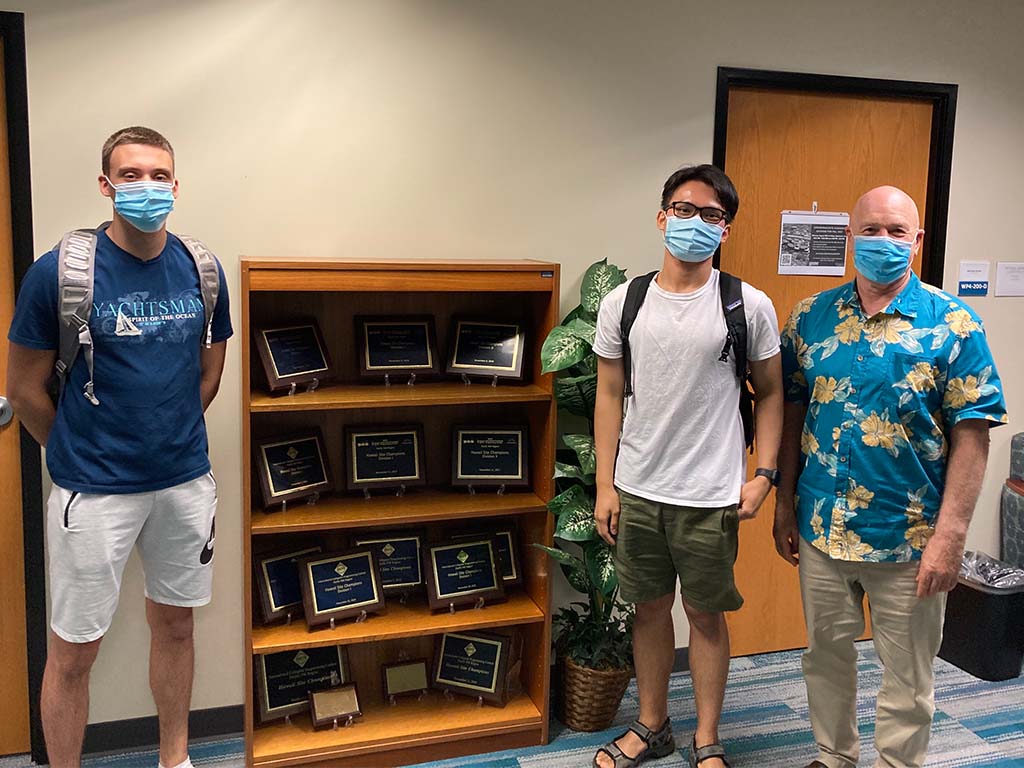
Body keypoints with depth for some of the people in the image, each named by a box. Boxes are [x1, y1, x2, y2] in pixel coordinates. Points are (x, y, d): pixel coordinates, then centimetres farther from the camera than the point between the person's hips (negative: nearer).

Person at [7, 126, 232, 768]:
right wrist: (80, 454, 4)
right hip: (95, 493, -4)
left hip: (187, 481, 4)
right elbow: (27, 389, -4)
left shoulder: (202, 270, 0)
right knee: (74, 650, 6)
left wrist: (172, 437, 11)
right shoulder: (60, 273, -12)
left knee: (175, 624, 18)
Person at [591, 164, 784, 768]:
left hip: (711, 497, -2)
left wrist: (764, 475, -6)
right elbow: (609, 395, 4)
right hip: (637, 491, 2)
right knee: (651, 607, 16)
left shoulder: (750, 307, -5)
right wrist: (605, 486, 2)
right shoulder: (622, 303, 0)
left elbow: (770, 394, 3)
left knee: (706, 613, 10)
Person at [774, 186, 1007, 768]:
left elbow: (971, 436, -10)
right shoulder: (812, 317, 1)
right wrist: (785, 506, 7)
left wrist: (950, 535, -15)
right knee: (827, 657, 19)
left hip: (909, 541, -3)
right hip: (821, 527, 4)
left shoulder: (953, 324, -9)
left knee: (907, 681, 11)